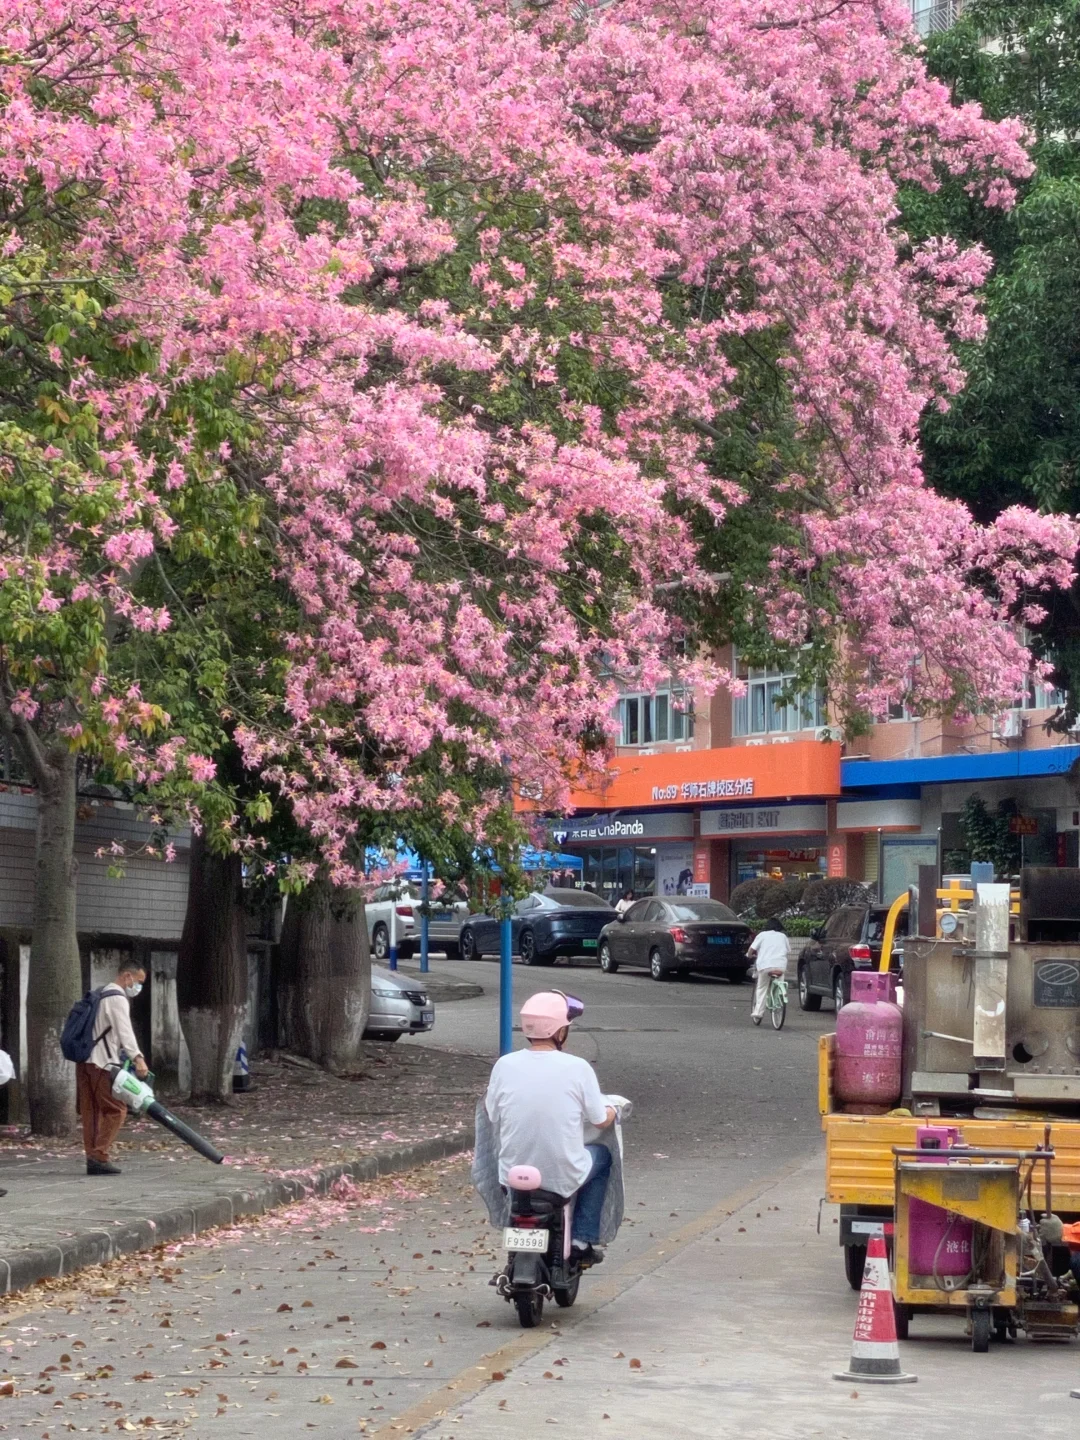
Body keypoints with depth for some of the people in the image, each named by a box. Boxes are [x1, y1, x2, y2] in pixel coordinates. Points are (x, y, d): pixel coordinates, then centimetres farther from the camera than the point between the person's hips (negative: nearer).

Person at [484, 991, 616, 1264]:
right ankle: (583, 1239, 24)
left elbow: (492, 1115, 4)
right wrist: (612, 1110, 19)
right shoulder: (577, 1068, -15)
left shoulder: (505, 1065, -8)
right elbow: (601, 1121, -5)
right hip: (564, 1178, -3)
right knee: (602, 1155, 29)